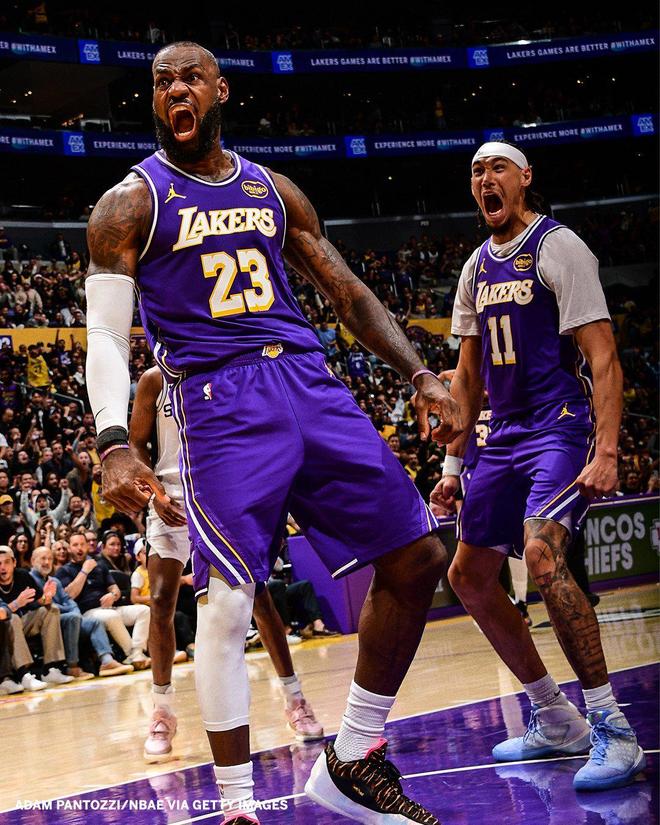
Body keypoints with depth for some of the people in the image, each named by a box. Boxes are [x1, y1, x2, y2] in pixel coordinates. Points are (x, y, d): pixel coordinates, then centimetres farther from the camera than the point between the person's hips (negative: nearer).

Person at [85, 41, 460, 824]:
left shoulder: (272, 190, 15)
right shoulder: (132, 202, 1)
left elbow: (346, 291, 19)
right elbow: (105, 333, -7)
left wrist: (421, 376, 8)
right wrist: (114, 443, -23)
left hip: (311, 384, 6)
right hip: (221, 403, -5)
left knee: (416, 559, 4)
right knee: (226, 604, -12)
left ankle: (350, 762, 15)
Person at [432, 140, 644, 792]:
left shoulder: (558, 247, -9)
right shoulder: (477, 266, 15)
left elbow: (603, 358, -16)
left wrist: (606, 453, -26)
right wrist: (453, 463, 16)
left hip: (562, 428, -9)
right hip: (506, 438, 9)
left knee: (542, 554, -31)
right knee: (468, 577, 9)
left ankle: (613, 731, -22)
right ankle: (555, 722, 20)